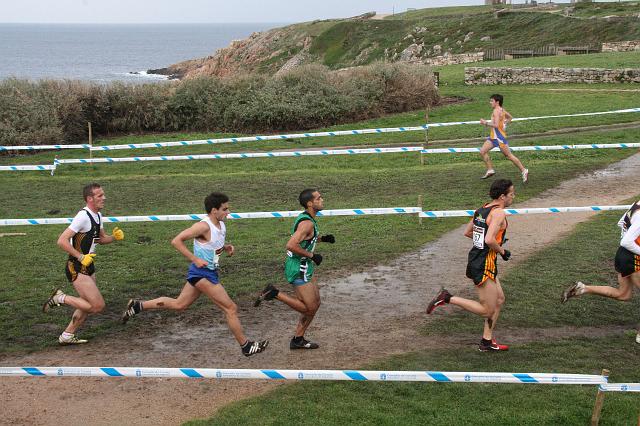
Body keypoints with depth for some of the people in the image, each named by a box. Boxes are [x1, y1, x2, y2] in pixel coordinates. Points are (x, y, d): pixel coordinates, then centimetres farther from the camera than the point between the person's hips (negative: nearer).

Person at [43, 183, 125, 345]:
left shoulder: (97, 215, 8)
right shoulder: (83, 216, -21)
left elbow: (101, 239, 21)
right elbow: (62, 241, -24)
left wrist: (114, 237, 2)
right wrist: (81, 257, -25)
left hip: (88, 267, 10)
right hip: (77, 269, -10)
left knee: (88, 305, 16)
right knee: (98, 306, -12)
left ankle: (67, 336, 28)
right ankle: (60, 298, 1)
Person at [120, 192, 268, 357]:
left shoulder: (221, 225, 5)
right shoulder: (204, 226, -22)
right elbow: (176, 241, -23)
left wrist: (226, 248, 3)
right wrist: (195, 259, -25)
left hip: (211, 272, 9)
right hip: (202, 273, -9)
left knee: (178, 304, 19)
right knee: (231, 308, -5)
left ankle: (138, 305, 27)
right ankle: (246, 346, 6)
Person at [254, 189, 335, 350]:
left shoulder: (305, 218, 9)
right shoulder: (307, 223, -22)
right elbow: (291, 245, -30)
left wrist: (322, 238, 12)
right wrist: (311, 255, -20)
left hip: (304, 267, 10)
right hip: (298, 269, -10)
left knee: (315, 304, 14)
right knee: (310, 308, -5)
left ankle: (298, 340, 21)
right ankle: (275, 294, -1)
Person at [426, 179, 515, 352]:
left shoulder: (482, 209, 10)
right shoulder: (499, 212, -17)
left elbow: (467, 232, 20)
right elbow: (489, 240, -28)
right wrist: (502, 251, -10)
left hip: (475, 259, 10)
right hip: (484, 265, -10)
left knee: (499, 300, 18)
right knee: (487, 310, -1)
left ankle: (487, 341, 21)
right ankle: (447, 298, -3)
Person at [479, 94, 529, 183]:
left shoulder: (496, 111, -18)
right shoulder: (501, 110, 10)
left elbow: (496, 125, -28)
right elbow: (510, 118, 25)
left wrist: (486, 123, -18)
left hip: (499, 137, -10)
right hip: (493, 136, 10)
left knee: (509, 155, -3)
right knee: (482, 151, 6)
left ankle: (523, 171, 5)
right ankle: (490, 170, 12)